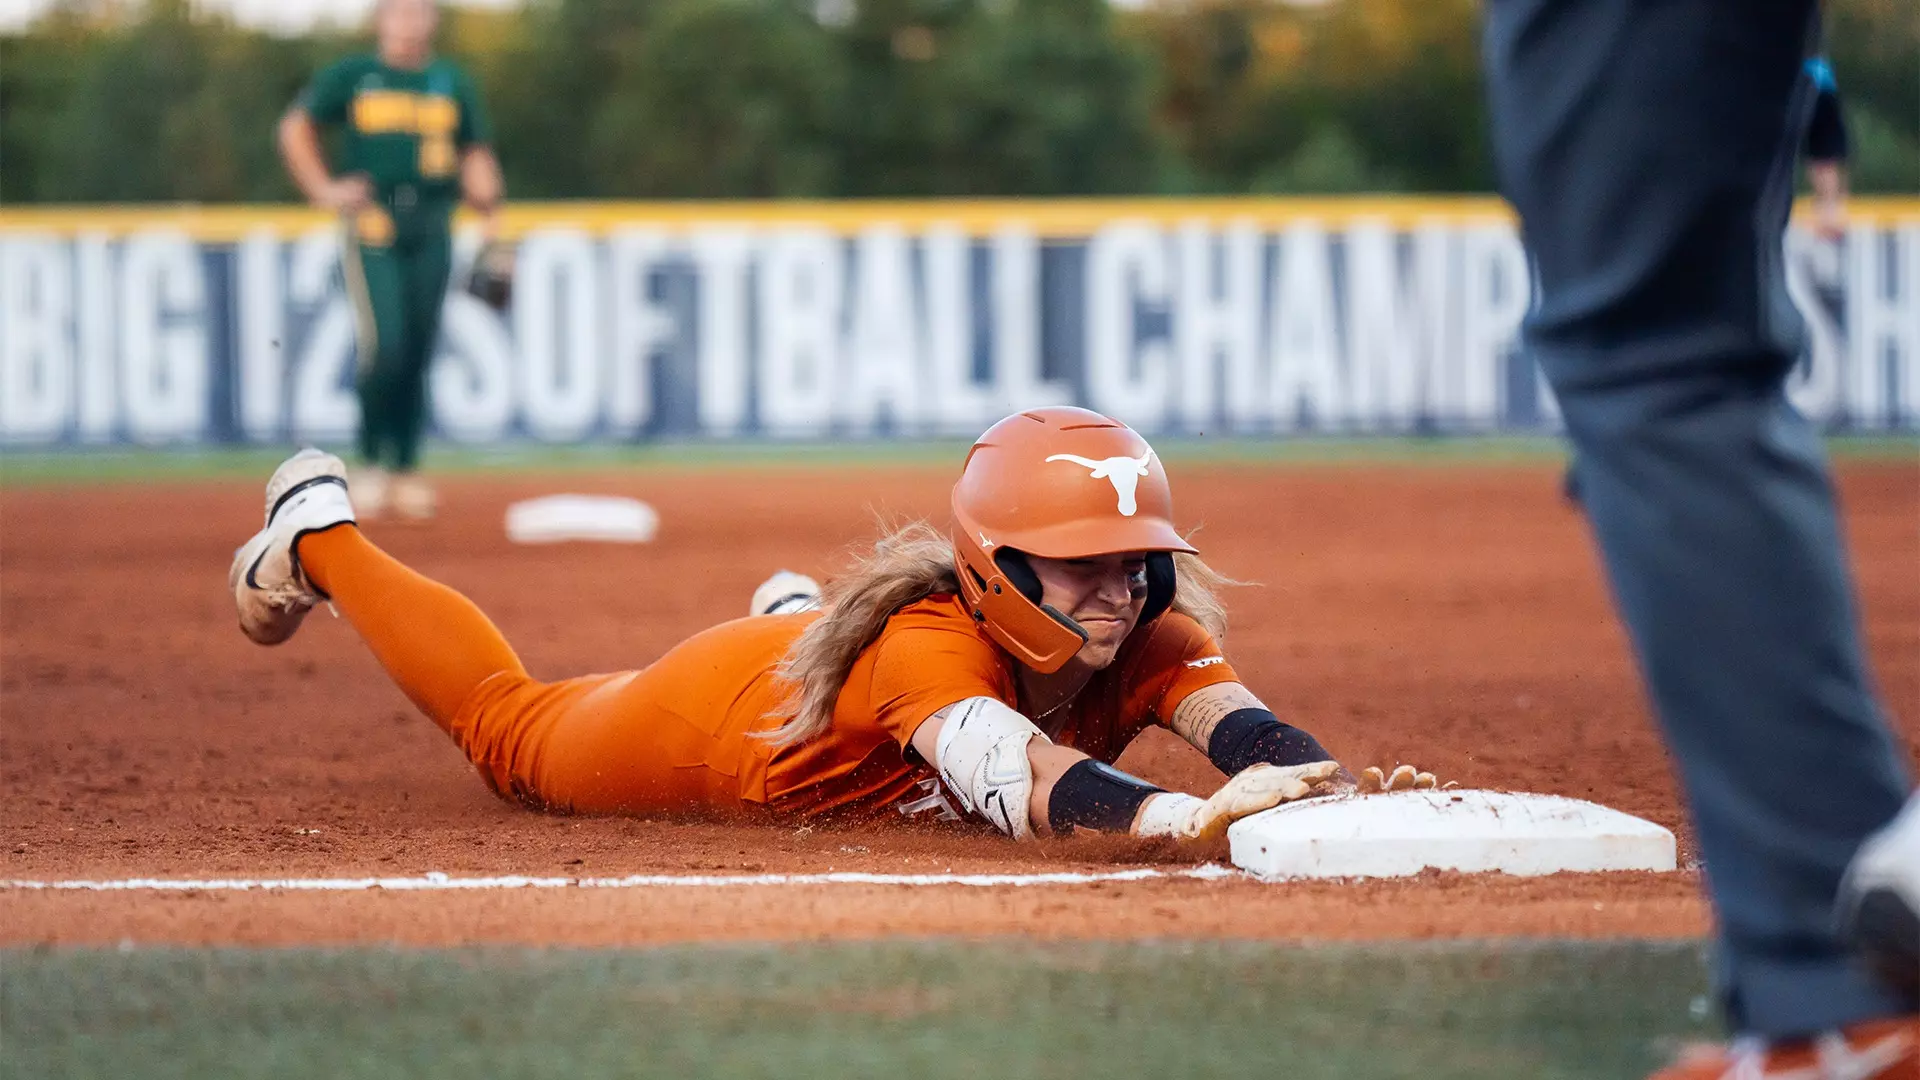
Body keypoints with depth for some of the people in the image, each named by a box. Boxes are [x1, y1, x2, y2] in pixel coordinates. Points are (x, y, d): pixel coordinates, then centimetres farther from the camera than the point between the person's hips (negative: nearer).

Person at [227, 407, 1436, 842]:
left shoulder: (1148, 642, -35)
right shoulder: (929, 644, -49)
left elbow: (1239, 721, -54)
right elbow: (1001, 763, -69)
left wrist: (1335, 789, -77)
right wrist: (1175, 815, -87)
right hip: (719, 712, -4)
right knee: (512, 730, 25)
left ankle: (802, 616, 64)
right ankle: (321, 536, 47)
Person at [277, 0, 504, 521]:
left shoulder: (452, 82, 13)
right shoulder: (352, 76, 5)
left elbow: (475, 154, 15)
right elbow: (295, 127, 11)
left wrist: (487, 205, -1)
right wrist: (322, 189, 1)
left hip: (431, 229, 3)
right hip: (372, 221, -3)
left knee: (418, 354, 2)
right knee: (386, 346, -15)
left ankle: (406, 472, 10)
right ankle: (372, 463, -1)